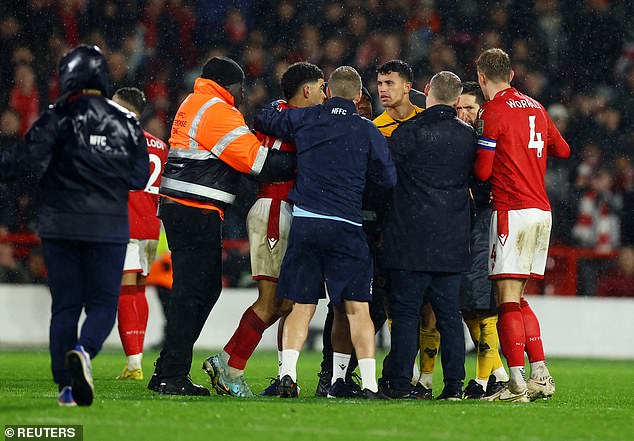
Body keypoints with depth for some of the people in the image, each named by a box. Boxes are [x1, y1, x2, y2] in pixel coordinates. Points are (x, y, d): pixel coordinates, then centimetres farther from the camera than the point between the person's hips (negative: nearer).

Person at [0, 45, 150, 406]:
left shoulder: (58, 118, -6)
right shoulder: (126, 122, 3)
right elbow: (139, 177, 6)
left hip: (61, 225, 0)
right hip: (108, 227, 1)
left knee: (65, 306, 8)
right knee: (102, 304, 6)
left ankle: (67, 386, 2)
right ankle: (84, 352, -24)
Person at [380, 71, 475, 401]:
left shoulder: (408, 133, -10)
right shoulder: (468, 136, 5)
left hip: (412, 238, -4)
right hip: (452, 239, 4)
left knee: (406, 311, -1)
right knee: (449, 312, 9)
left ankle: (399, 382, -3)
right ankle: (454, 383, 8)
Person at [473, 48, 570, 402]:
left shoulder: (493, 112, -9)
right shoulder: (535, 108, 14)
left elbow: (482, 171, -10)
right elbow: (563, 150, 25)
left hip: (513, 210, -7)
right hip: (542, 210, 7)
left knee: (508, 300, -7)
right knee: (517, 299, 14)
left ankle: (517, 383, -12)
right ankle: (541, 376, 9)